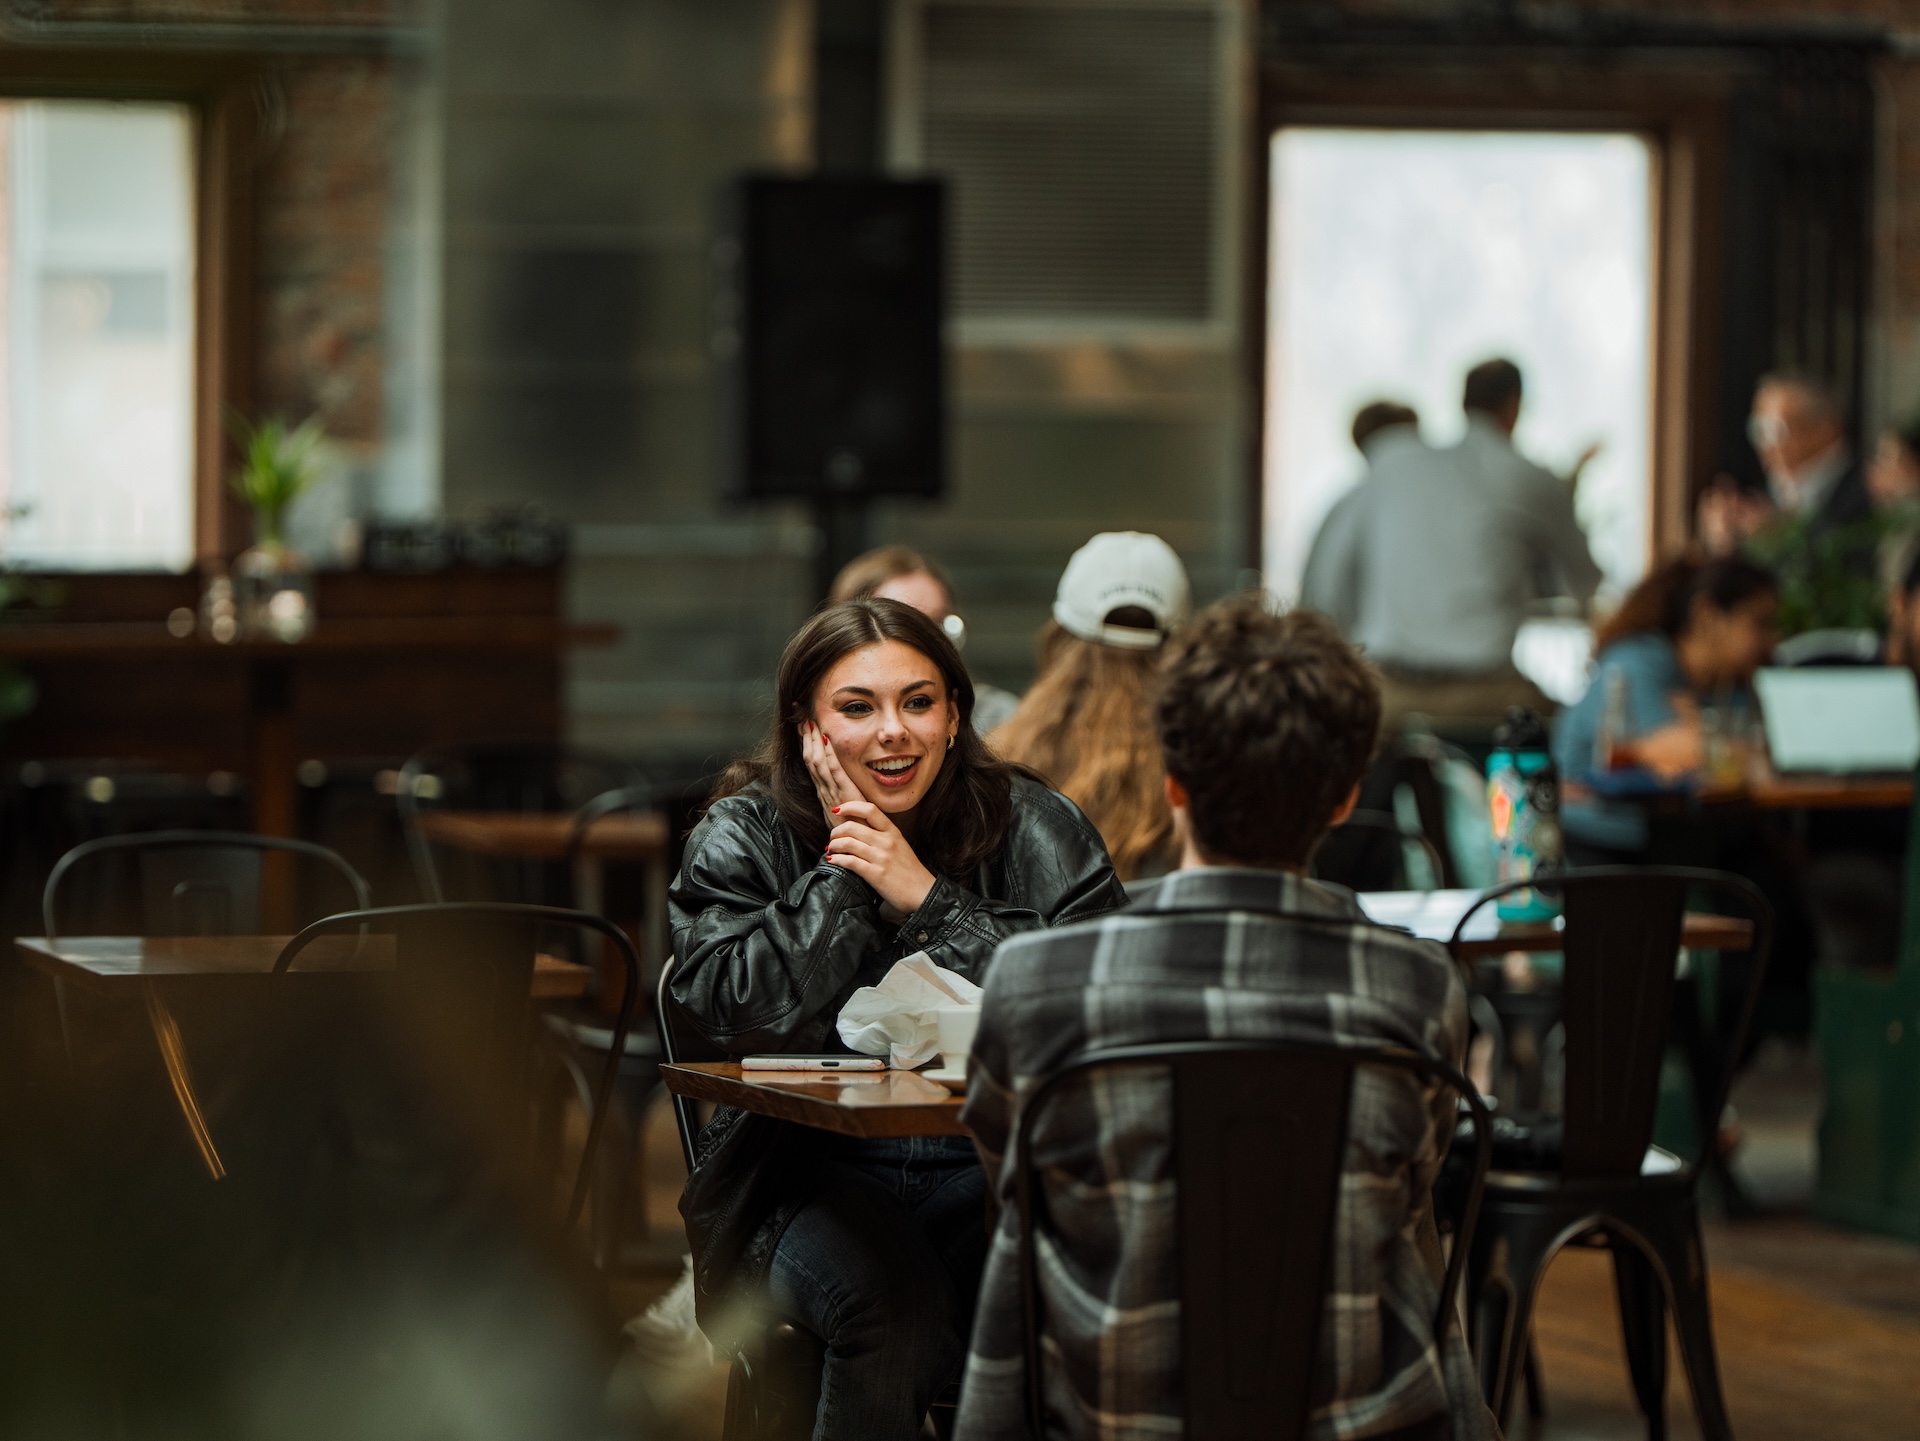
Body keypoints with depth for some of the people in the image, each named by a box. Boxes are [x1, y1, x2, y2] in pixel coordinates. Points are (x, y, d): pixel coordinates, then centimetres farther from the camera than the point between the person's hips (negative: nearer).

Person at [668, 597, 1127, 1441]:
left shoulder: (1035, 830, 6)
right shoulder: (741, 840, 6)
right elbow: (749, 1021, -8)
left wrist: (930, 900, -12)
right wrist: (839, 871, -8)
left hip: (995, 1164, 1)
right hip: (811, 1172, -1)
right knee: (893, 1305, -34)